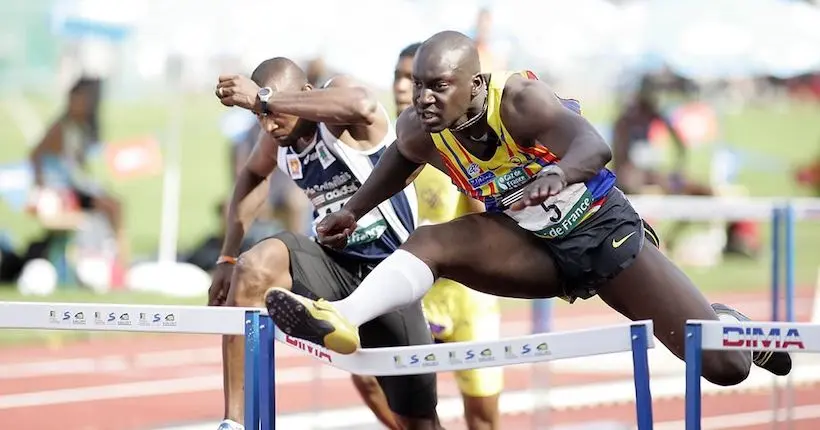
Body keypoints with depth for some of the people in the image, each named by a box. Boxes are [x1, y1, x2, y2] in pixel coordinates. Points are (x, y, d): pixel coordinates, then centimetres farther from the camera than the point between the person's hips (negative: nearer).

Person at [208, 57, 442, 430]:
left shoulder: (339, 92, -19)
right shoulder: (279, 137, -2)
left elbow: (361, 105, -46)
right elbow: (253, 176, 22)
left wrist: (265, 98, -44)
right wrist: (227, 258, 13)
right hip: (332, 263, 4)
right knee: (254, 268, -29)